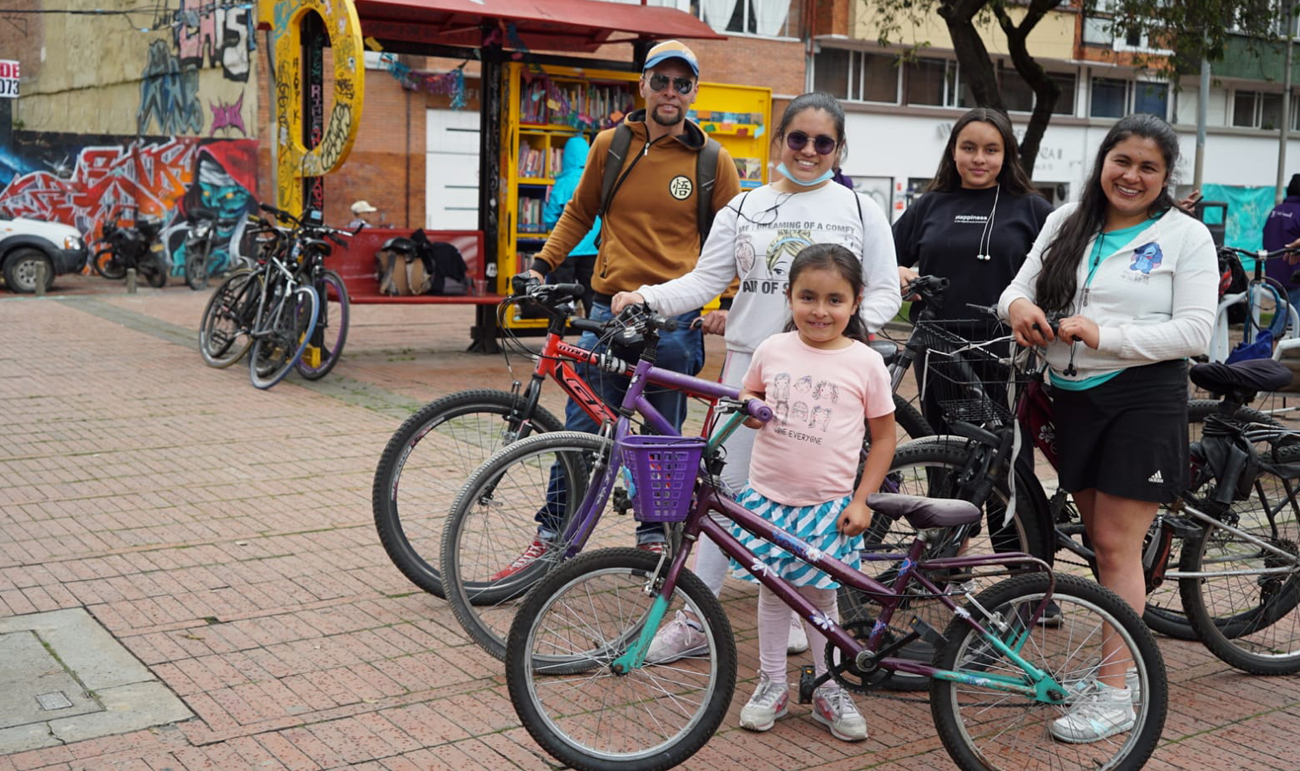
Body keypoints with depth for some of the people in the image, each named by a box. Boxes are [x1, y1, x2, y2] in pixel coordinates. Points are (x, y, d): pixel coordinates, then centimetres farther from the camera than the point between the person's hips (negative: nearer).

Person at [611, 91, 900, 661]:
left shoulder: (861, 211, 7)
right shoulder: (744, 209, 9)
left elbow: (884, 293, 5)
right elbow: (705, 279, 4)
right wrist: (648, 296, -13)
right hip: (751, 362, 1)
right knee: (729, 487, 0)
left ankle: (795, 607, 25)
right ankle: (696, 620, 6)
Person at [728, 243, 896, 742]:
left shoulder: (865, 363, -6)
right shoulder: (772, 351, -1)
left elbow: (883, 437, 1)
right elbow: (749, 394, 18)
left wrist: (861, 500, -5)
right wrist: (749, 407, -7)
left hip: (828, 503, -2)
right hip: (768, 495, 2)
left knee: (819, 594, 7)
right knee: (772, 589, 11)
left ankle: (828, 689, 24)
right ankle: (771, 685, 25)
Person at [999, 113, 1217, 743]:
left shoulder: (1186, 236, -3)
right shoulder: (1065, 223, 10)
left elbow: (1195, 332, -11)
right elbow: (1019, 288, 9)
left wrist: (1104, 335, -20)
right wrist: (1017, 305, -15)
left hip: (1143, 401, -5)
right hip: (1073, 398, 5)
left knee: (1117, 547, -5)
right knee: (1101, 541, 13)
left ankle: (1115, 692, 4)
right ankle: (1124, 663, 27)